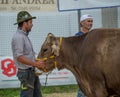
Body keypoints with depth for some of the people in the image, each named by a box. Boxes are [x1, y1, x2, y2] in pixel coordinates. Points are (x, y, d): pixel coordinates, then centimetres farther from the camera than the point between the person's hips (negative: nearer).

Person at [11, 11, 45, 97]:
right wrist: (36, 64, -23)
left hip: (32, 71, 10)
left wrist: (38, 64, 9)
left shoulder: (24, 36, 13)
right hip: (25, 72, -10)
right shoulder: (18, 37, -18)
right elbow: (19, 57, -24)